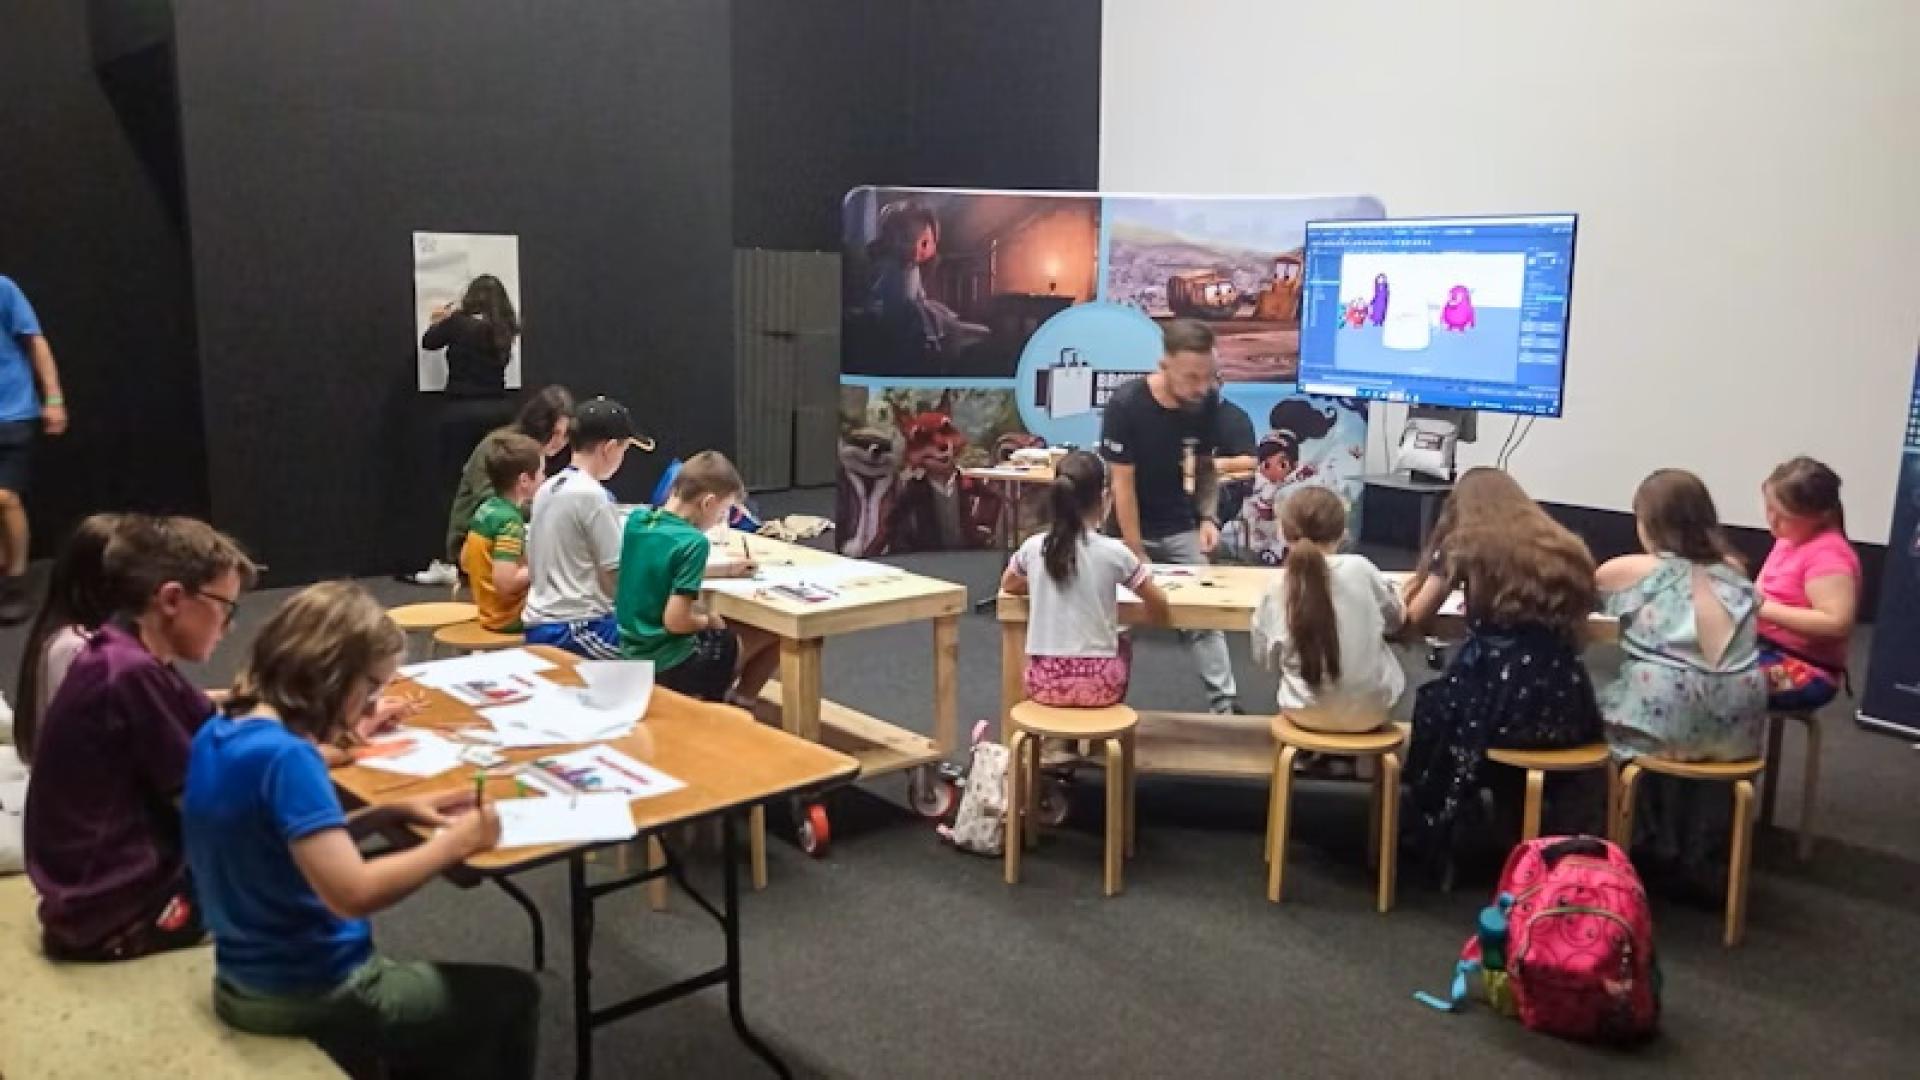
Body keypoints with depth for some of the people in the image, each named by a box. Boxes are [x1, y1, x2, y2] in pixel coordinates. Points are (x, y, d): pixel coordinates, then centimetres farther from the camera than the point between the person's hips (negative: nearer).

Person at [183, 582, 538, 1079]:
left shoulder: (218, 735, 1)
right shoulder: (285, 756, -28)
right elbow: (352, 894, -33)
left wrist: (387, 814, 3)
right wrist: (455, 842, -20)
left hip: (247, 984, 9)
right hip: (311, 996, -9)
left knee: (437, 987, 32)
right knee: (511, 998, 11)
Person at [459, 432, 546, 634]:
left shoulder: (484, 510, 4)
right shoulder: (510, 520, -21)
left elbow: (465, 563, 15)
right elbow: (505, 582, -29)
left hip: (490, 613, 9)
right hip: (512, 618, -9)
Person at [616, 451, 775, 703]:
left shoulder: (637, 519, 0)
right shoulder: (693, 542, -22)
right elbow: (675, 621, -26)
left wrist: (724, 570, 17)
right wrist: (708, 620, -6)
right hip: (669, 667, -8)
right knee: (773, 634, 8)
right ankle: (740, 705, 21)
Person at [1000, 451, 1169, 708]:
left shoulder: (1033, 547, -2)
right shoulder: (1114, 552, -10)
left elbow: (1008, 584, 20)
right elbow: (1159, 606, 1)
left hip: (1043, 682, 2)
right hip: (1096, 684, -2)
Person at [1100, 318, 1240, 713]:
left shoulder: (1207, 402, -12)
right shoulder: (1125, 404, -24)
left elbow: (1206, 467, 4)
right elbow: (1123, 484, -19)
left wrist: (1208, 517, -12)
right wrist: (1137, 554, -18)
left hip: (1181, 528, 3)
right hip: (1132, 529, -3)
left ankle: (1225, 703, 4)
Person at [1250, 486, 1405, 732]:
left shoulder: (1274, 592, -13)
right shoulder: (1360, 569, -14)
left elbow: (1267, 658, -2)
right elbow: (1397, 619, 3)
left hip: (1305, 712, 1)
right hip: (1369, 710, -1)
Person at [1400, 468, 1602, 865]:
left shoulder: (1463, 544, 5)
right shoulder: (1564, 547, 14)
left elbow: (1417, 617, 14)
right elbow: (1575, 627, 22)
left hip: (1500, 707, -3)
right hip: (1565, 712, 3)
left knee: (1432, 704, 29)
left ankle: (1435, 839, 40)